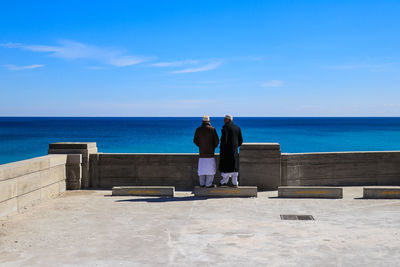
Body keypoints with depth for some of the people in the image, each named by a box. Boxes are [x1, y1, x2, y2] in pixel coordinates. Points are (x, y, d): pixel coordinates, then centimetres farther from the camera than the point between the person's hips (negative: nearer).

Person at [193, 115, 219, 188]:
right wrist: (214, 147, 12)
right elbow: (216, 140, -6)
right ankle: (208, 184, 0)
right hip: (210, 152, -3)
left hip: (202, 152, 3)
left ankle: (202, 184, 13)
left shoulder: (198, 129, 1)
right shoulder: (212, 129, -6)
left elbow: (195, 140, 2)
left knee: (201, 168, 9)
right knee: (210, 168, 2)